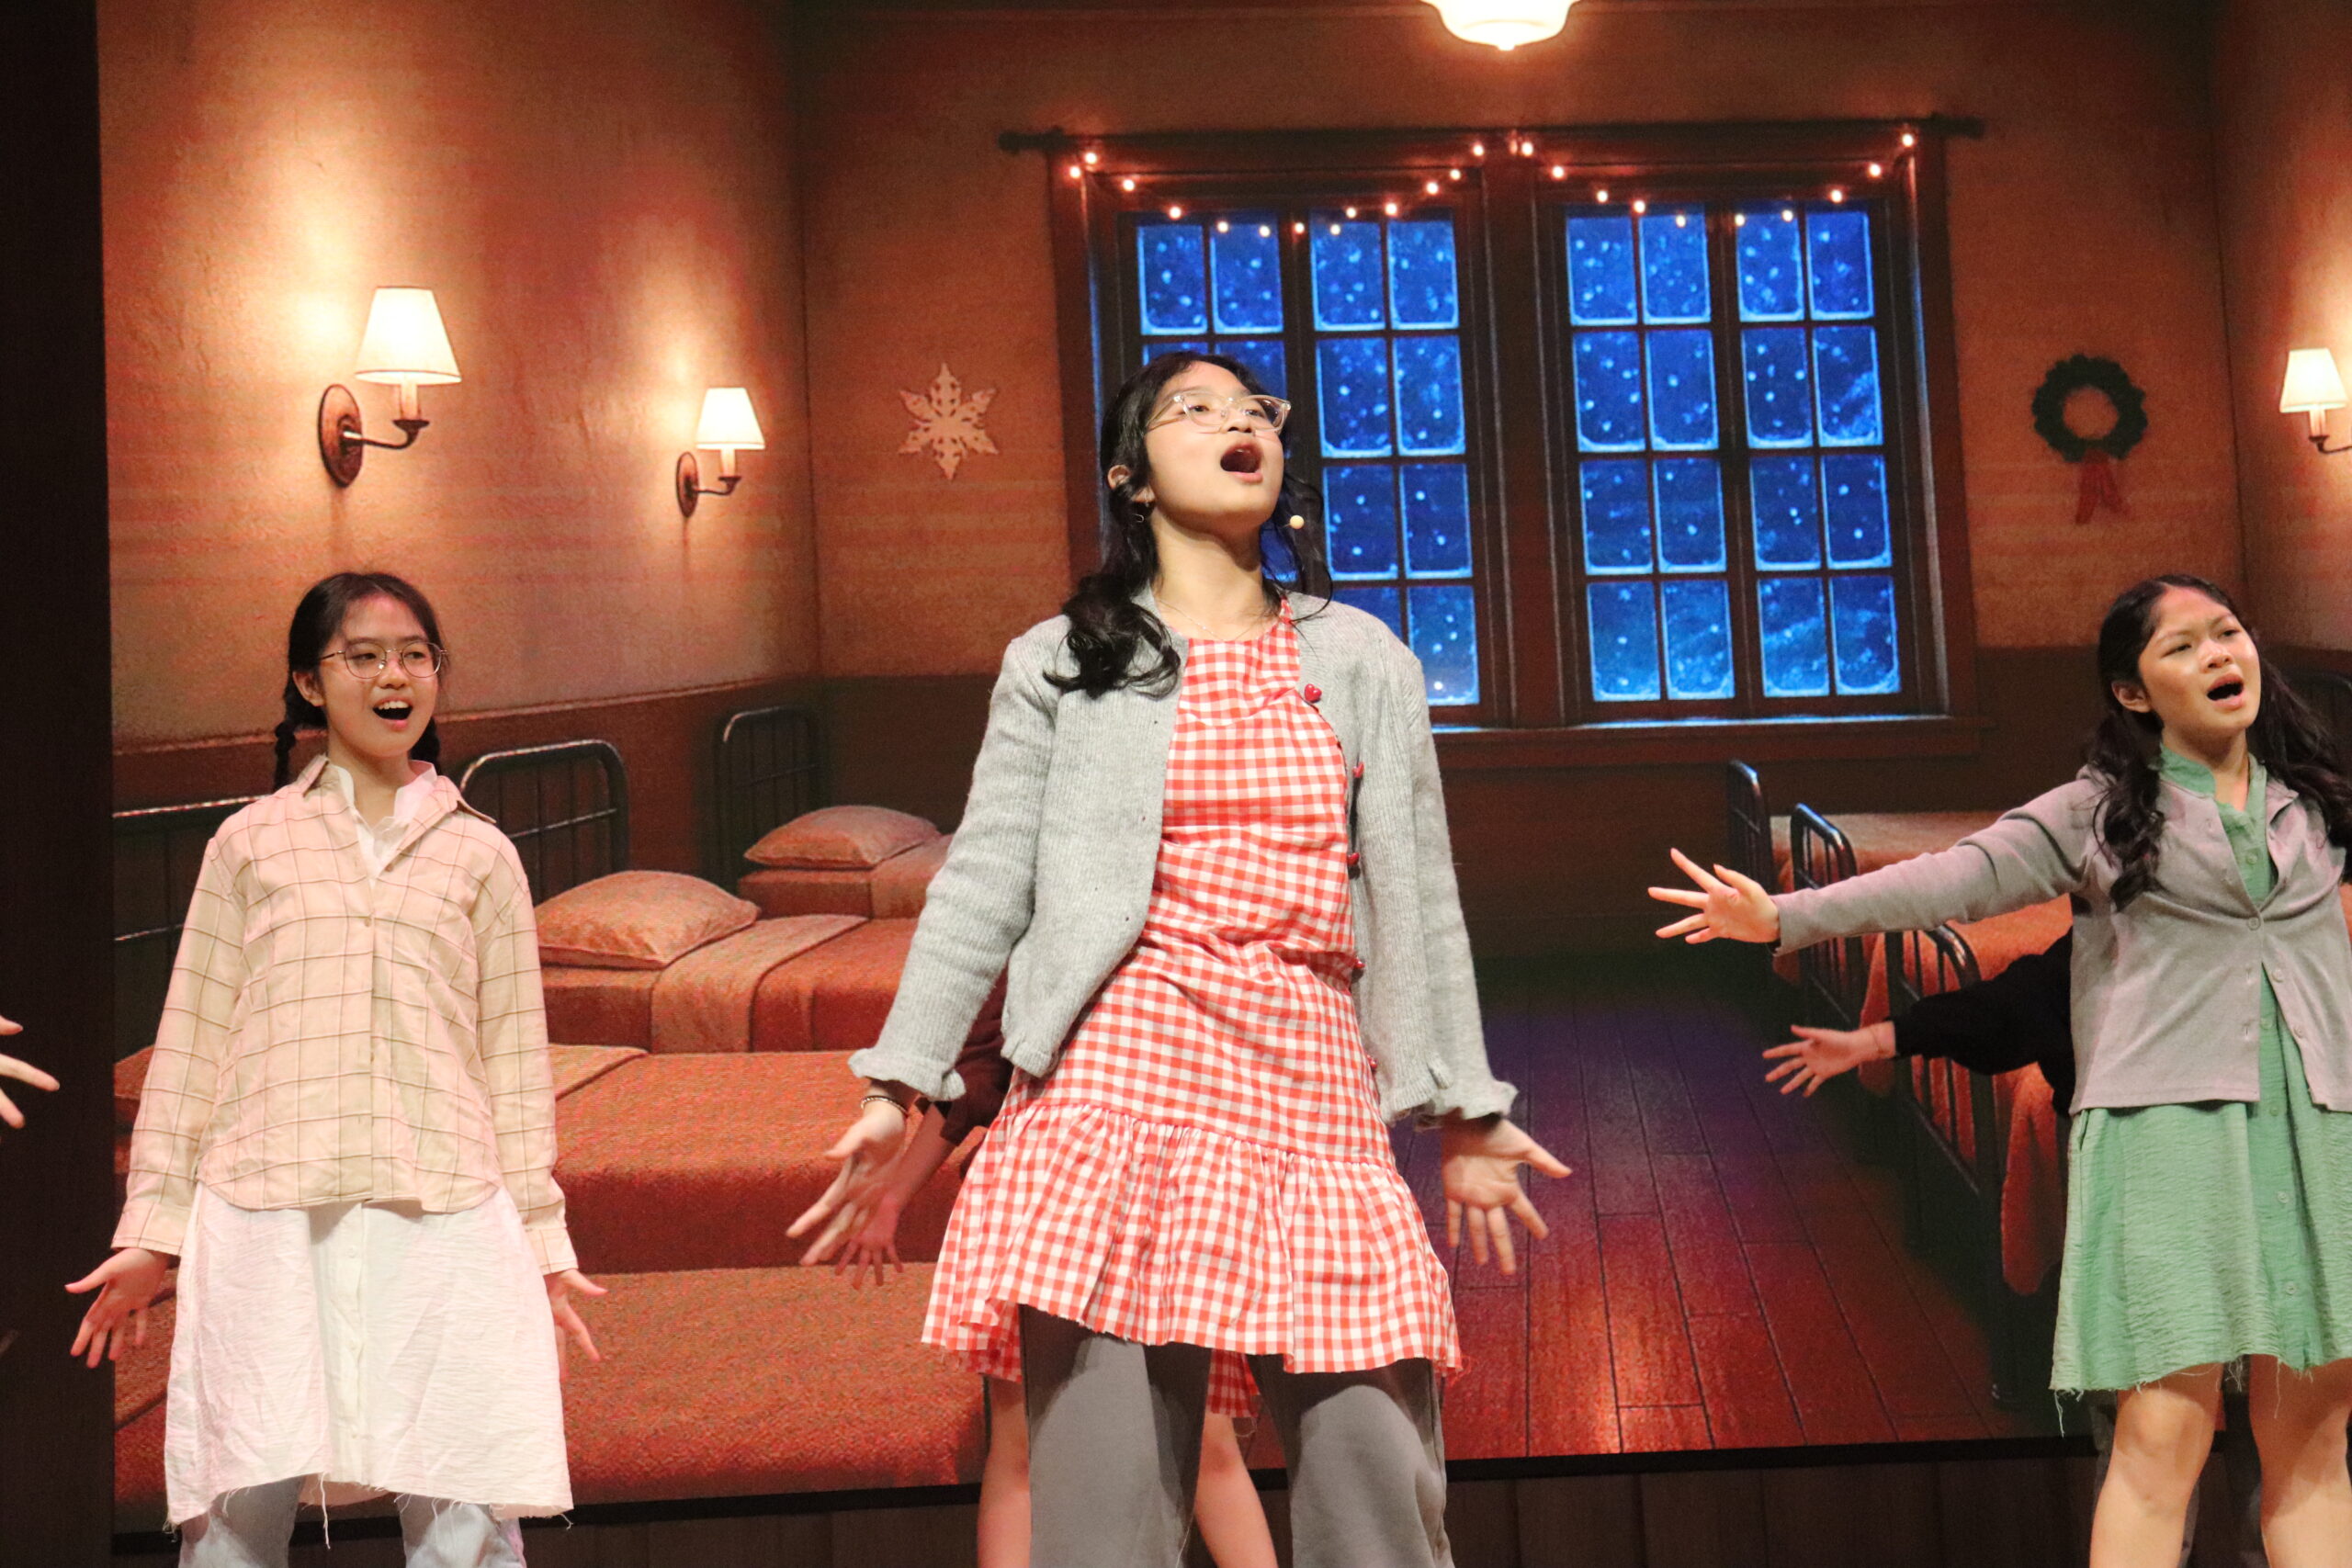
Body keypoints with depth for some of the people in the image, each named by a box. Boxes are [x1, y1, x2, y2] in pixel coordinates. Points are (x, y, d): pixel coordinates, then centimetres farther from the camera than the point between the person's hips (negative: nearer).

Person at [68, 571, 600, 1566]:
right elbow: (190, 1042, 11)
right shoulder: (251, 842, 11)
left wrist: (540, 1238, 10)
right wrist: (151, 1230, 8)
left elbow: (515, 1056, 12)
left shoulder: (479, 854, 12)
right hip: (266, 1214, 0)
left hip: (442, 1216, 0)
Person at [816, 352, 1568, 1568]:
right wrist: (899, 1082, 1)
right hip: (1119, 1080, -2)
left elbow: (1418, 900, 17)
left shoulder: (1364, 664, 16)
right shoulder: (1062, 665, 10)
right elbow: (982, 883, 7)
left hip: (1315, 1091, 2)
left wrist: (1465, 1107, 17)